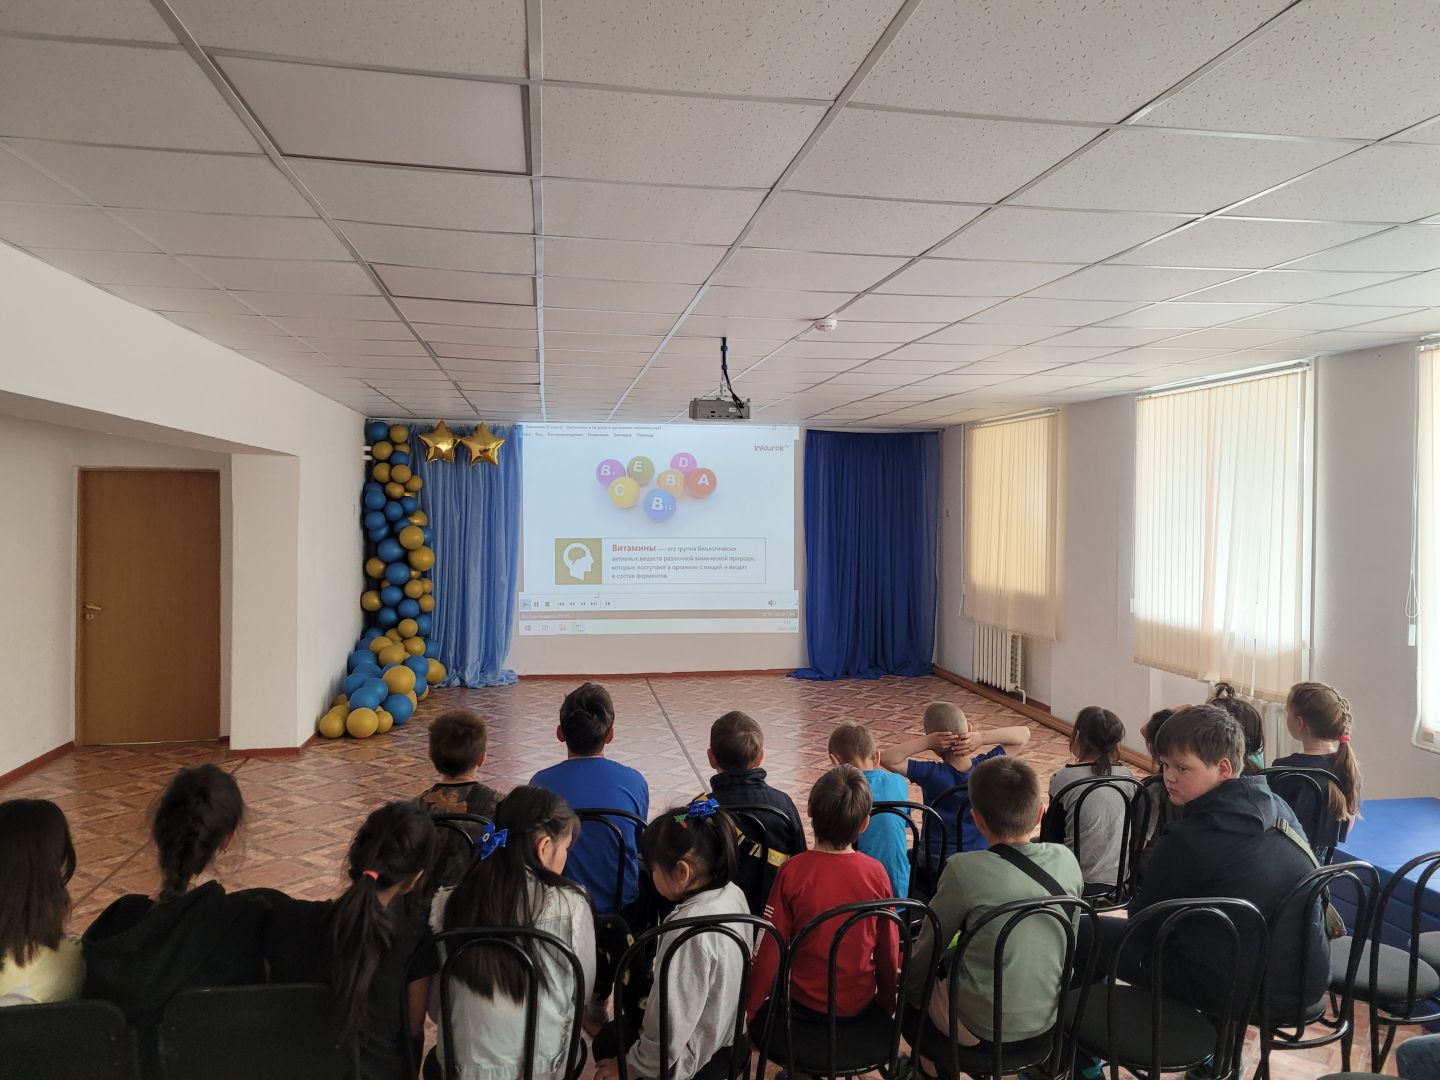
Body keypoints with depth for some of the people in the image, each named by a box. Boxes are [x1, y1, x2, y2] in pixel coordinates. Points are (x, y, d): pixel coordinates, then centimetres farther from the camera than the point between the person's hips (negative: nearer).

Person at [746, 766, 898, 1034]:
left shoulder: (792, 871, -18)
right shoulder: (876, 873, -12)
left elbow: (770, 950, -13)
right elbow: (889, 950, -3)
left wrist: (747, 1009, 0)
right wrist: (888, 1007, 15)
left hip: (806, 1002, -3)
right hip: (860, 1002, 3)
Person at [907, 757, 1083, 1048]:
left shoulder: (964, 869, -22)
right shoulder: (1066, 859, -9)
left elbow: (928, 949, -10)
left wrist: (911, 988, 9)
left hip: (980, 1028, -5)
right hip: (1049, 1020, 5)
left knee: (909, 975, 19)